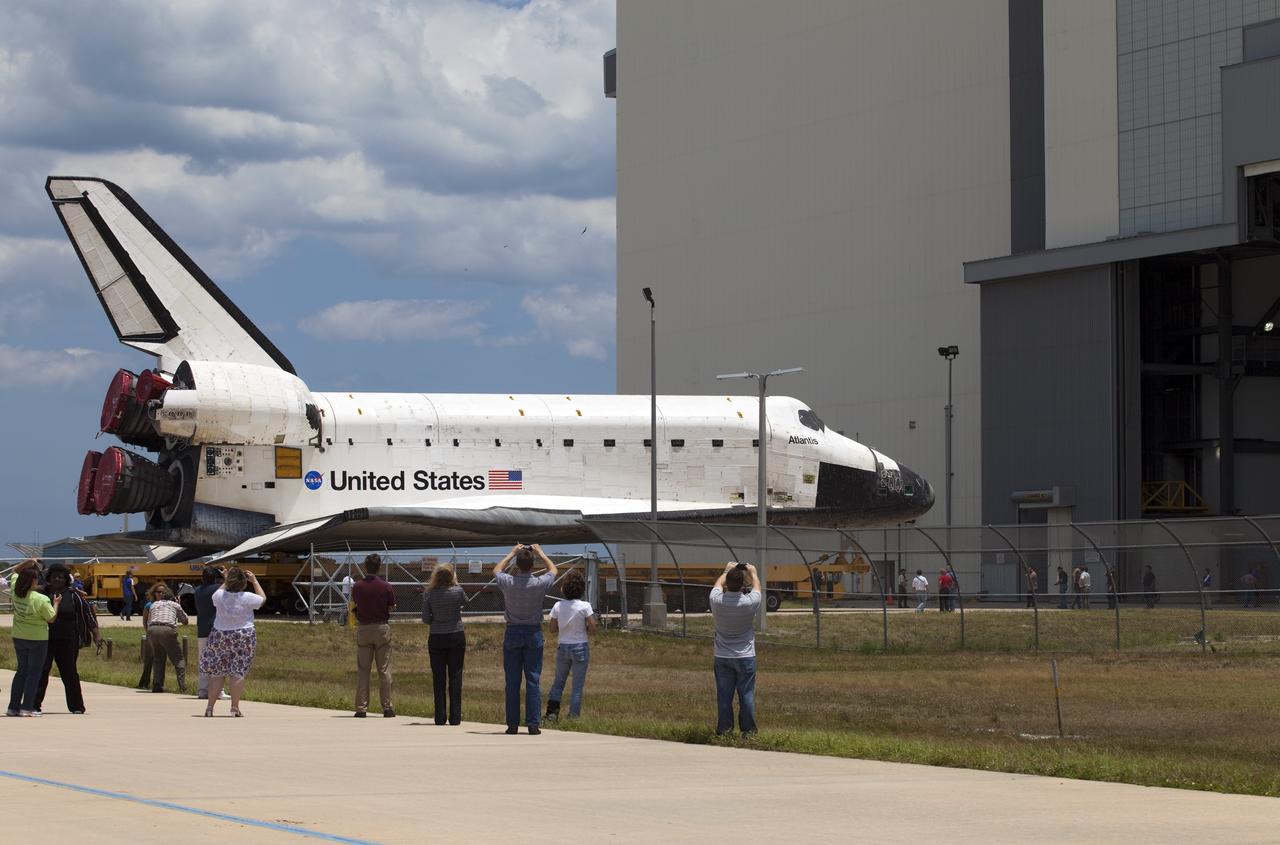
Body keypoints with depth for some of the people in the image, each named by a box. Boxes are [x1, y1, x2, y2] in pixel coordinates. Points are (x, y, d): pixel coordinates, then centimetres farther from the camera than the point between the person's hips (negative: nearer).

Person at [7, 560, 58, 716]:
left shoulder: (15, 592, -6)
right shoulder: (41, 600, -22)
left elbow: (14, 572, 12)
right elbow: (51, 618, -10)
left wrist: (27, 562, 4)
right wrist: (56, 604, 4)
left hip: (19, 638, 6)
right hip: (38, 639, -6)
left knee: (21, 671, 16)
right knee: (34, 673, 3)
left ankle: (14, 706, 14)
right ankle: (27, 707, 0)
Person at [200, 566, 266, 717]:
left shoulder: (219, 595, -10)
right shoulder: (247, 598, -15)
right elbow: (263, 599, 6)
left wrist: (225, 581, 24)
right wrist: (254, 581, 11)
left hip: (220, 635, 2)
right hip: (244, 636, -2)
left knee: (217, 673, 8)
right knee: (238, 672, 2)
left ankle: (210, 707, 6)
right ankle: (235, 707, -1)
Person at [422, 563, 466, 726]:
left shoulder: (430, 594, -7)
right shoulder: (457, 591, -10)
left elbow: (425, 618, -3)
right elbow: (465, 601, 13)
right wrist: (456, 583, 17)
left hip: (436, 639, 1)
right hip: (456, 636, -1)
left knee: (438, 677, 6)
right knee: (455, 676, 5)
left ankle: (440, 717, 5)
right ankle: (455, 717, 2)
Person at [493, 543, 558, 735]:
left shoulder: (507, 582, -9)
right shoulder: (539, 583, -10)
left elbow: (496, 570, 16)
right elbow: (553, 570, 14)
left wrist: (512, 553, 23)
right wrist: (540, 554, 24)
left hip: (512, 634, 1)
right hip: (534, 634, -1)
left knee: (512, 681, 4)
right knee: (533, 680, 0)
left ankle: (512, 724, 3)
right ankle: (533, 724, -4)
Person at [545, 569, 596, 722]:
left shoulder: (558, 606, -4)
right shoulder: (584, 606, -13)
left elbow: (553, 629, 0)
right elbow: (592, 629, -14)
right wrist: (583, 628, 6)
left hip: (562, 647, 3)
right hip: (580, 647, -3)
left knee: (558, 681, 16)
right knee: (577, 684, 5)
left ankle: (552, 711, 7)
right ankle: (573, 715, 6)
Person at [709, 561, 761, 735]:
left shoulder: (717, 601, -13)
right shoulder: (749, 603, -17)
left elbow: (718, 584, 12)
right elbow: (756, 588, 7)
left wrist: (727, 571, 29)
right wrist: (753, 573, 25)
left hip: (722, 657, 2)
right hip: (745, 657, -2)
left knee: (724, 695, 7)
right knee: (746, 694, 4)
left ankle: (723, 730, 11)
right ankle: (748, 730, 8)